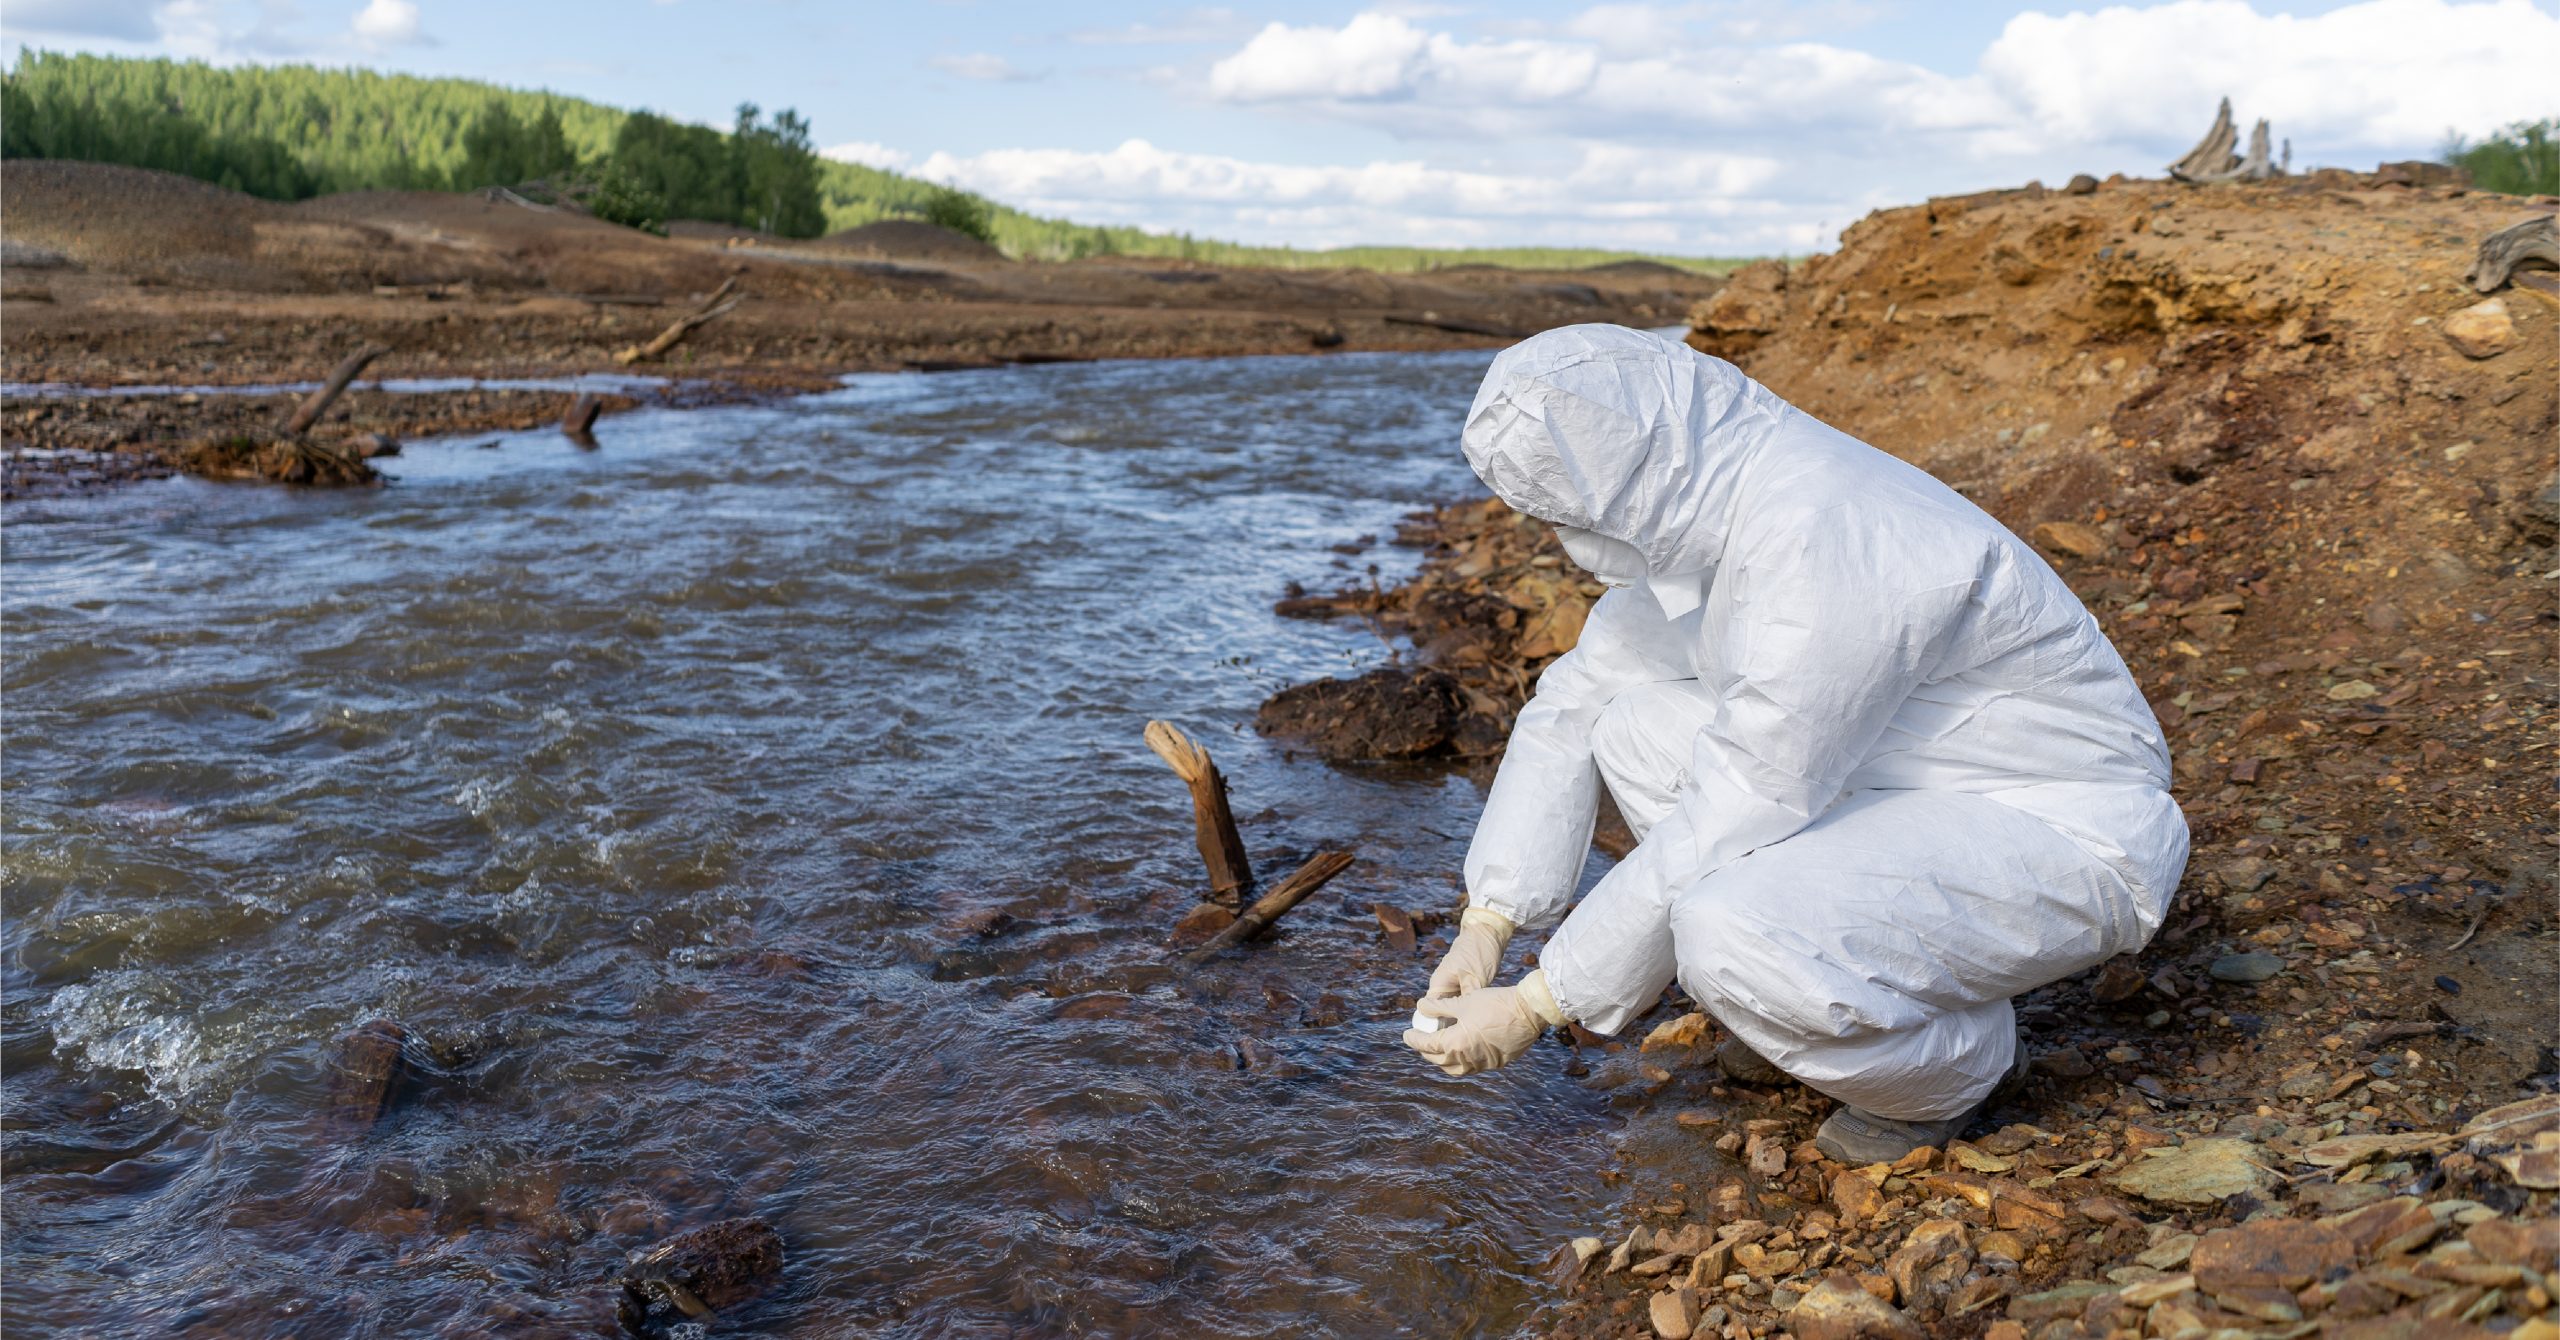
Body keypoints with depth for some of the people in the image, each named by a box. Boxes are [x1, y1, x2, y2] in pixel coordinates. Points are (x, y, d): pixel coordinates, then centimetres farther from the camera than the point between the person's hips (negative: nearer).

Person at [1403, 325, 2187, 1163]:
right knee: (1634, 724, 3)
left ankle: (1961, 1056, -1)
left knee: (1732, 933, -32)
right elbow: (1575, 704, 6)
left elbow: (1724, 837, -28)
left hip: (2065, 843, -9)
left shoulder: (1827, 556, -32)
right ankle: (1835, 993, 11)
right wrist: (1482, 928, 2)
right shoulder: (1694, 505, -3)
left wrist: (1533, 1008, -18)